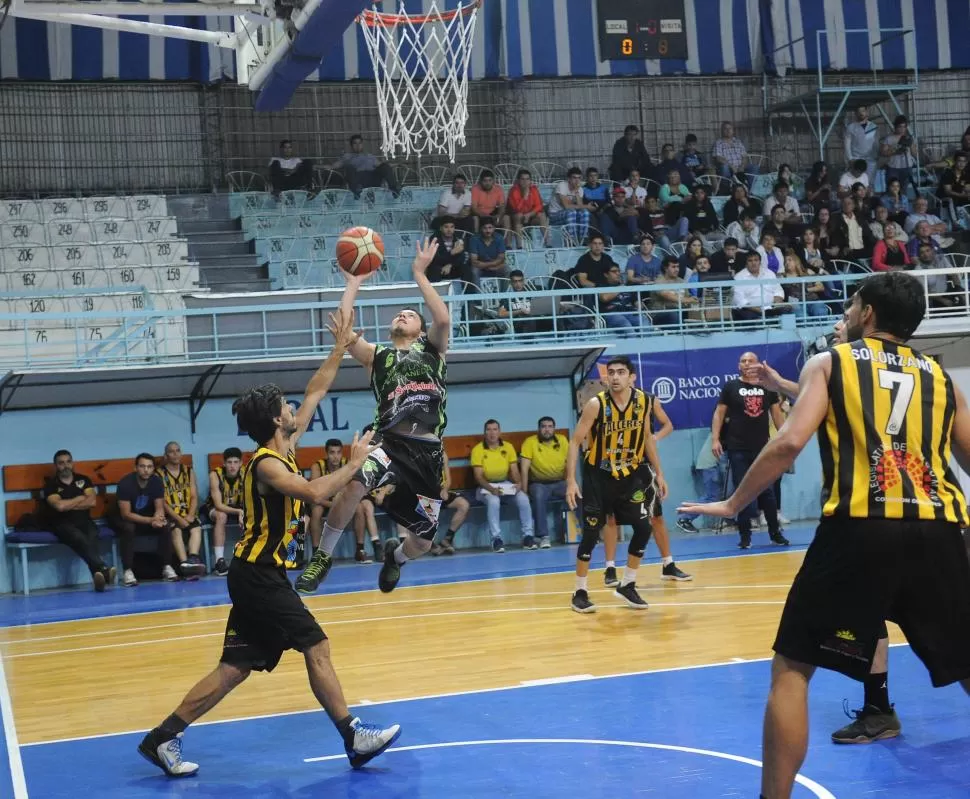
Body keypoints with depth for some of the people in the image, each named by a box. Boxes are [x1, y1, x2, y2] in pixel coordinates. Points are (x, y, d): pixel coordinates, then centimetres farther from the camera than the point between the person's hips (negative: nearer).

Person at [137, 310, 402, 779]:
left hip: (259, 574, 10)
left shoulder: (285, 448, 11)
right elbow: (314, 493, -31)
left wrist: (340, 349, 18)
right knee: (316, 647, -6)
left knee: (234, 668, 7)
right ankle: (354, 738, -1)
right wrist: (354, 463, -18)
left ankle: (164, 738, 7)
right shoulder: (267, 465, -16)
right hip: (258, 575, -10)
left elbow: (314, 394, 19)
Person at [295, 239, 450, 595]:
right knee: (354, 486, -35)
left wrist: (420, 275, -3)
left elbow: (444, 319, -7)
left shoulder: (432, 348, 15)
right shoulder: (376, 357, 15)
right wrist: (353, 283, 3)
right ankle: (322, 558, -14)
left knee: (422, 541, 9)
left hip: (428, 451, 1)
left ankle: (395, 555, 48)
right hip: (391, 443, -1)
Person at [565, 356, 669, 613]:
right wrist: (571, 480, -23)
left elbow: (647, 438, 8)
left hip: (631, 473, 4)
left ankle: (626, 586, 14)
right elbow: (575, 442, -16)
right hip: (599, 474, -4)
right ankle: (580, 592, 7)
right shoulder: (596, 404, -20)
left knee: (644, 528, -2)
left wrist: (659, 473, 8)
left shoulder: (643, 401, -8)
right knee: (591, 533, -6)